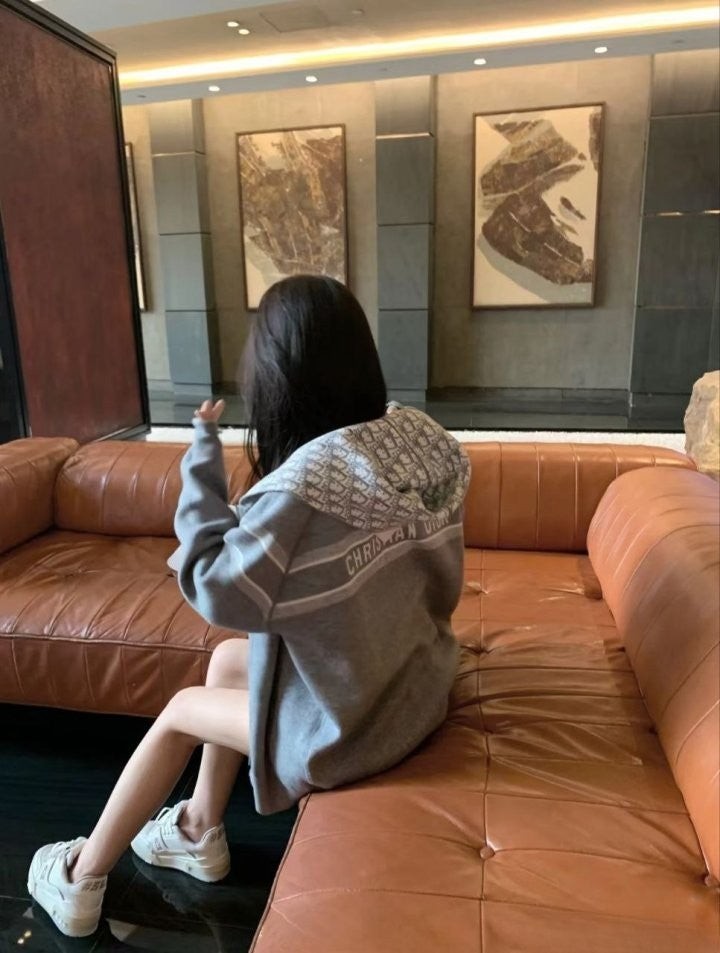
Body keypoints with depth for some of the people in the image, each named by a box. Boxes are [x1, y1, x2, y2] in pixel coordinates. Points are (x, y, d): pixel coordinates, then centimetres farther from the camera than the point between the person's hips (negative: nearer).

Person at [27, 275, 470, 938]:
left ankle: (81, 882, 36)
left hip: (352, 728, -7)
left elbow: (215, 591, -23)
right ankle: (201, 834, 38)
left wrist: (203, 456, -18)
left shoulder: (303, 483, -32)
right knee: (227, 658, 21)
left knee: (180, 711, 14)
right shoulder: (419, 435, -8)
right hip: (419, 682, 7)